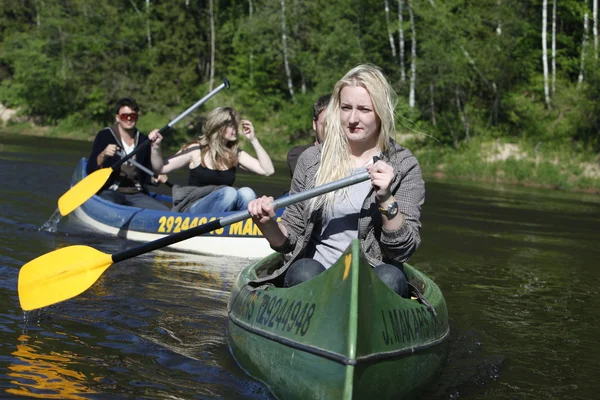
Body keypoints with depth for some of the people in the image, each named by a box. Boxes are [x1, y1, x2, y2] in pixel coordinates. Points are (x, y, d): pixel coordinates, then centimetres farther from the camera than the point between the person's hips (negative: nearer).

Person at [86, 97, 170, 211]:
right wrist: (103, 155, -23)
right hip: (109, 193, -4)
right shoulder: (105, 136, 1)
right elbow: (90, 171, -4)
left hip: (137, 195, 4)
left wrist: (155, 147, -9)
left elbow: (157, 171, 3)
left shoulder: (143, 141, 13)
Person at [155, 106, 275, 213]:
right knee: (229, 192, -33)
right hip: (194, 211, -3)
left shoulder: (235, 154, 9)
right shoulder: (195, 150, 0)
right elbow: (161, 169, 1)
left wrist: (253, 140, -3)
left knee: (246, 193, -28)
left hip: (223, 213, 4)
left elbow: (268, 170, 0)